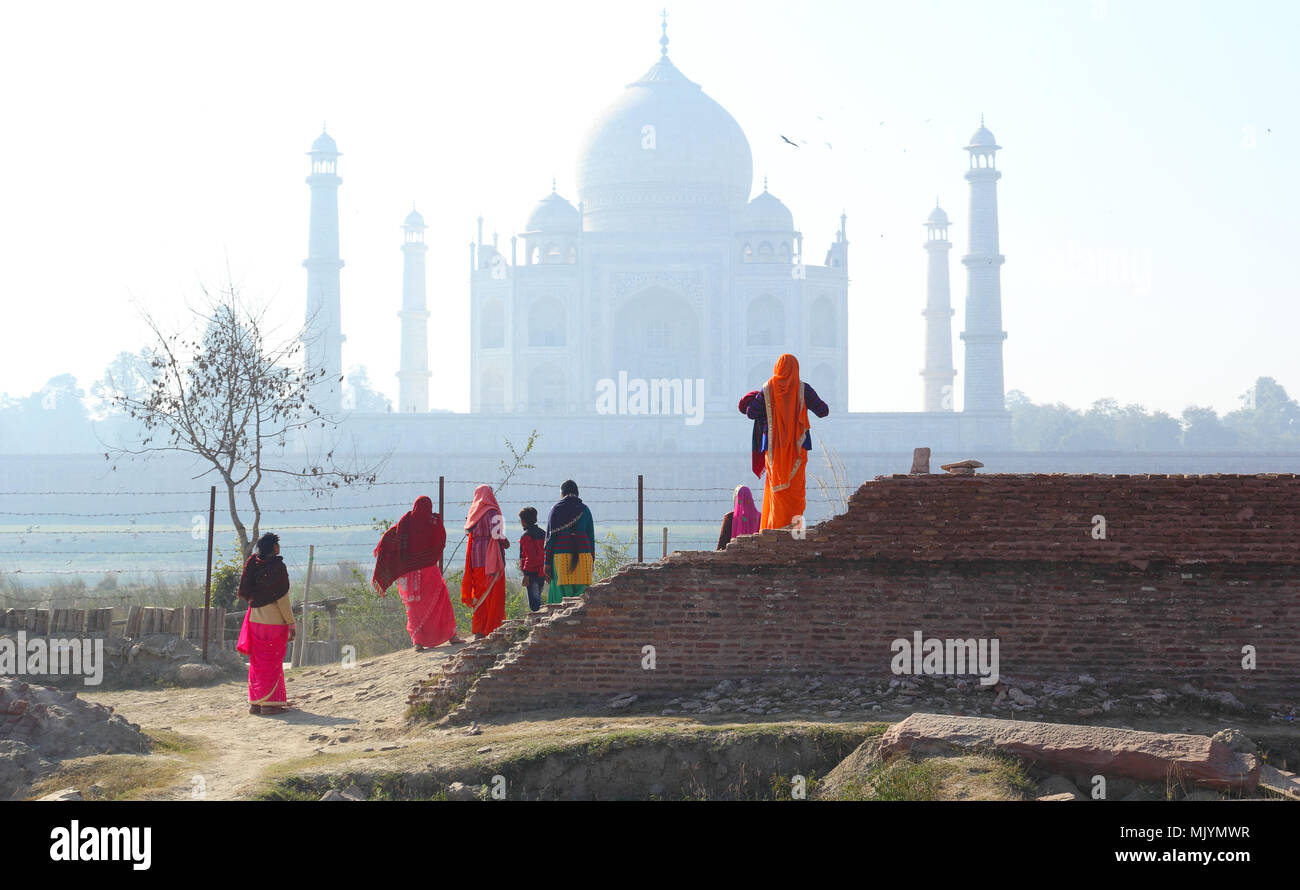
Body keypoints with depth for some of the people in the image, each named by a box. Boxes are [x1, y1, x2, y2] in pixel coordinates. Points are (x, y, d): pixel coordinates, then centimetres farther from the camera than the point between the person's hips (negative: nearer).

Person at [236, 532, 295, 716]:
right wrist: (291, 623, -9)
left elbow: (244, 592, 8)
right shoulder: (277, 567, -13)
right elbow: (282, 598, -14)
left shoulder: (253, 564, 4)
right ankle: (269, 702, -1)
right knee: (272, 662, 0)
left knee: (257, 661, 13)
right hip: (274, 620, -6)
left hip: (255, 618, 6)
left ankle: (255, 701, 15)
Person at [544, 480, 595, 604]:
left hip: (561, 556, -1)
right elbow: (591, 536, 6)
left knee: (560, 593, 0)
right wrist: (592, 561, 11)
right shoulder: (584, 509, 6)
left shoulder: (556, 510, 2)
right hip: (583, 555, 2)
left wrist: (547, 563, 2)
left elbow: (550, 537, 0)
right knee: (581, 591, 4)